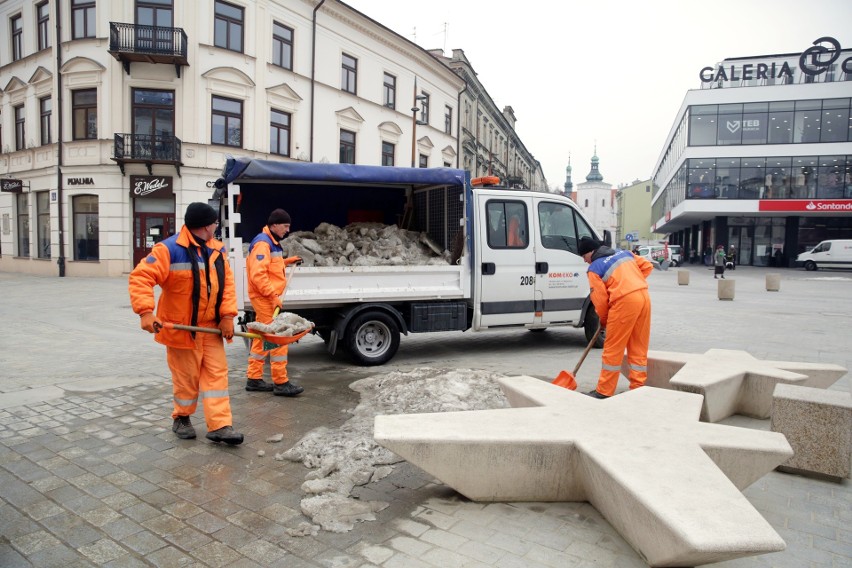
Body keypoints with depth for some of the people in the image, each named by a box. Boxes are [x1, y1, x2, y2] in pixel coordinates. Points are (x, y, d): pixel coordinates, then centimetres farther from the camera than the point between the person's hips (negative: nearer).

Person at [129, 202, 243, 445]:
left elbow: (227, 284, 3)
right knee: (186, 377, 7)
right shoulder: (170, 249, -16)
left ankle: (219, 425, 5)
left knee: (217, 373, 2)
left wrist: (227, 315, -6)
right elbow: (141, 277, -21)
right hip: (181, 326, -6)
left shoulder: (217, 250, 4)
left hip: (211, 326, 6)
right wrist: (146, 312, -31)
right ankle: (182, 418, 31)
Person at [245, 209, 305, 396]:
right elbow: (258, 275, -24)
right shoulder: (262, 243, -16)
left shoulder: (272, 242, 16)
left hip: (268, 297, 10)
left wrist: (287, 261, 19)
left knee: (261, 338, 13)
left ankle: (254, 379, 22)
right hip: (264, 297, -10)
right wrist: (273, 295, -25)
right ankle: (281, 383, -3)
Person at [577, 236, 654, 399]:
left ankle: (604, 391, 8)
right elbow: (647, 266, 20)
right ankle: (638, 388, 19)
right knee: (639, 347, 14)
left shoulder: (595, 268, 0)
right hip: (644, 297, 7)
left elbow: (600, 299, -1)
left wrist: (603, 320, 14)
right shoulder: (624, 253, 19)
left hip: (625, 301, -7)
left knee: (613, 349, 2)